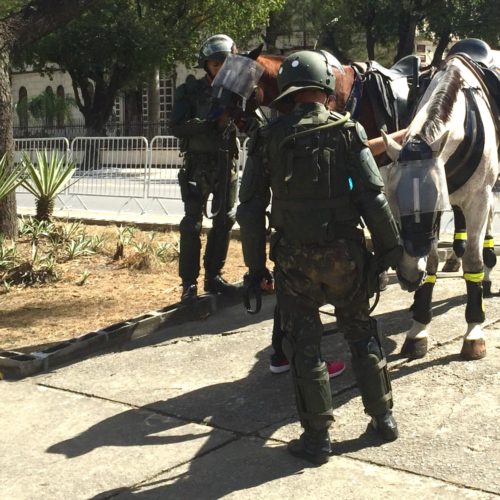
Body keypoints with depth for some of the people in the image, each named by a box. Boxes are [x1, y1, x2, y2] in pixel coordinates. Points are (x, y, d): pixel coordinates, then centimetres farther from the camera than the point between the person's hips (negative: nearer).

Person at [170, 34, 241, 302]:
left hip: (226, 164, 4)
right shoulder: (190, 91, -3)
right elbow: (177, 127, -14)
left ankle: (214, 277, 21)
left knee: (224, 221, 9)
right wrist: (214, 122, -23)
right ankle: (189, 283, 3)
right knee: (192, 224, -4)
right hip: (198, 165, -4)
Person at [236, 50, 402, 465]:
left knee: (304, 347, 8)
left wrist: (256, 266, 6)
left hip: (295, 259, -1)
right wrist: (390, 250, 1)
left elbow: (251, 208, -2)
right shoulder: (348, 132, -5)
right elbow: (374, 198, -9)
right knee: (363, 336, 19)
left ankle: (317, 438, 14)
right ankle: (383, 417, 29)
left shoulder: (270, 138, -2)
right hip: (346, 255, 1)